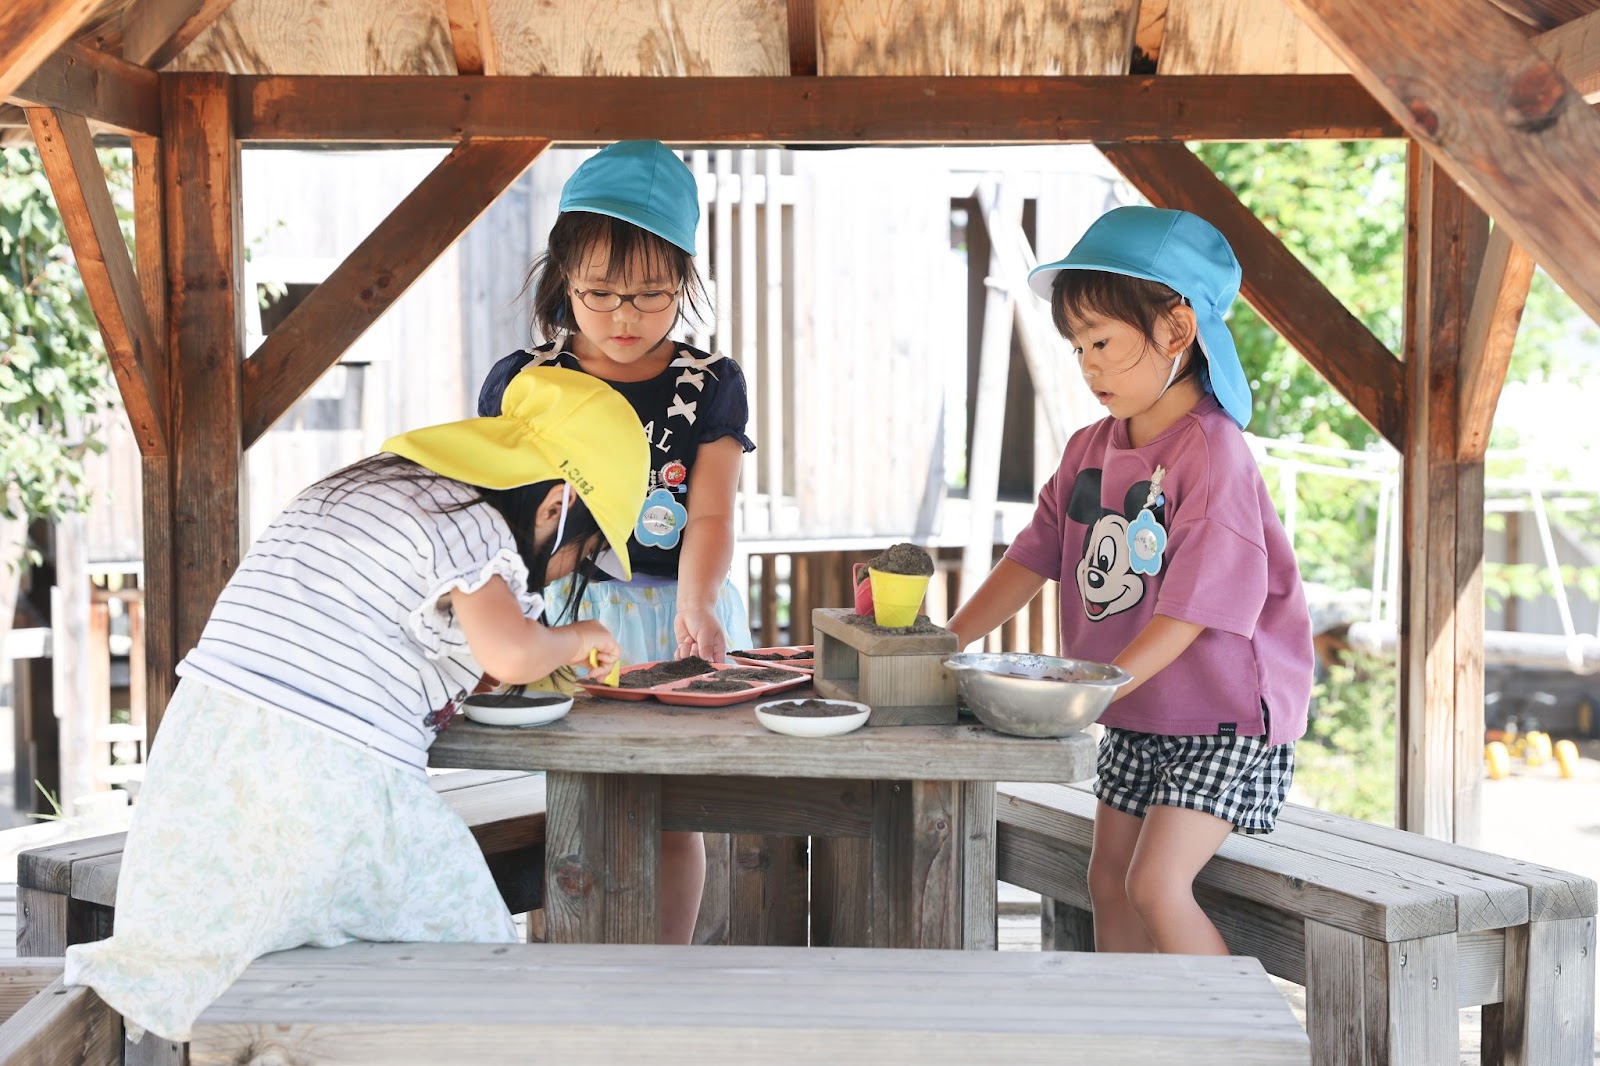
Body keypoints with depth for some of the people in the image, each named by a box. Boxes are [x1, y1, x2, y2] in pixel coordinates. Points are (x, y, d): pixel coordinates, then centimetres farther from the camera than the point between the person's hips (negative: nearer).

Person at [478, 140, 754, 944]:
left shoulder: (709, 386, -1)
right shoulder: (522, 382, -1)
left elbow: (710, 515, -12)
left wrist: (695, 606, -31)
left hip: (674, 613, 0)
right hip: (566, 610, 0)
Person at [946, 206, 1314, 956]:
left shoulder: (1211, 452, -21)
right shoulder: (1090, 451, 3)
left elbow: (1195, 605, -26)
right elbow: (1032, 560, 5)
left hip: (1223, 715, -8)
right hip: (1133, 721, 8)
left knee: (1157, 883, -16)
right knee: (1108, 882, 12)